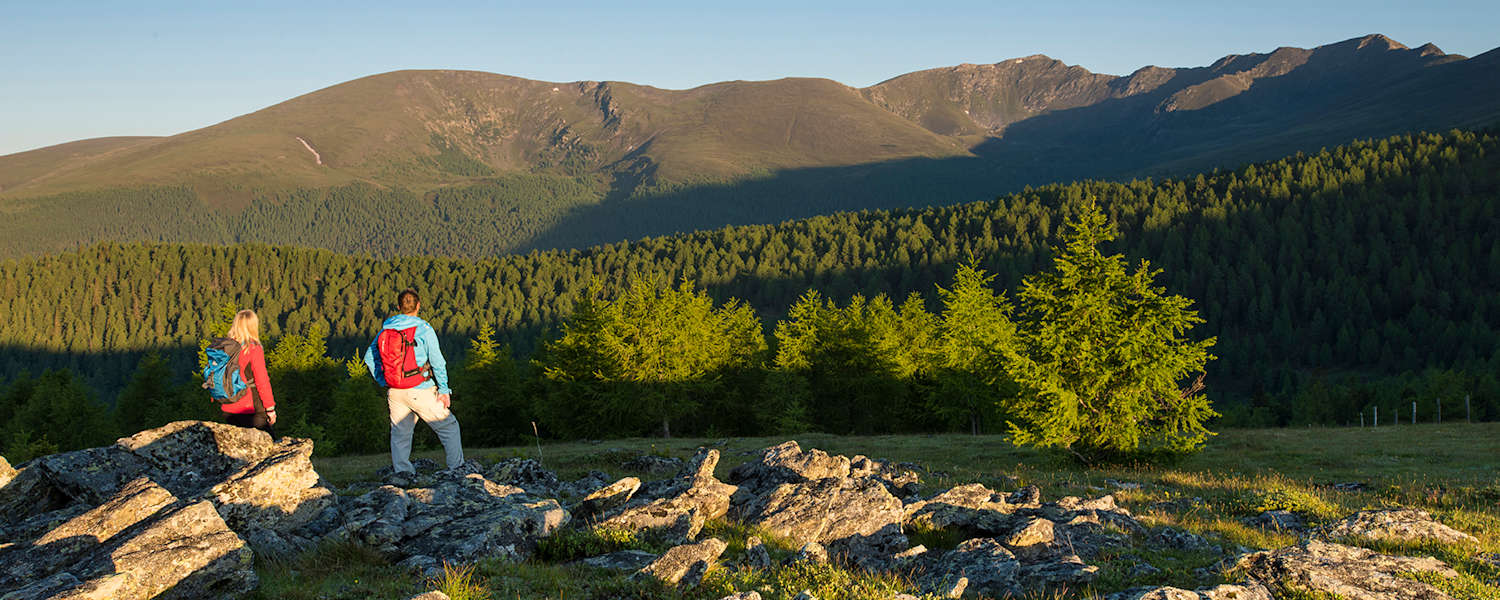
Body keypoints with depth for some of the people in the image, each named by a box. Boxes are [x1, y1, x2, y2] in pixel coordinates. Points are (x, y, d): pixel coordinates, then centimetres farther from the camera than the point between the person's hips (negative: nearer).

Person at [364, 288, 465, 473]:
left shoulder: (386, 328, 5)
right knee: (448, 427, 9)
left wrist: (383, 383, 17)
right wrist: (444, 390, -4)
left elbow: (370, 357, 13)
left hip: (395, 392, 5)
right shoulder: (423, 329, -10)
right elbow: (438, 362, -11)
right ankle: (457, 469, 8)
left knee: (399, 434, 15)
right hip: (420, 392, -5)